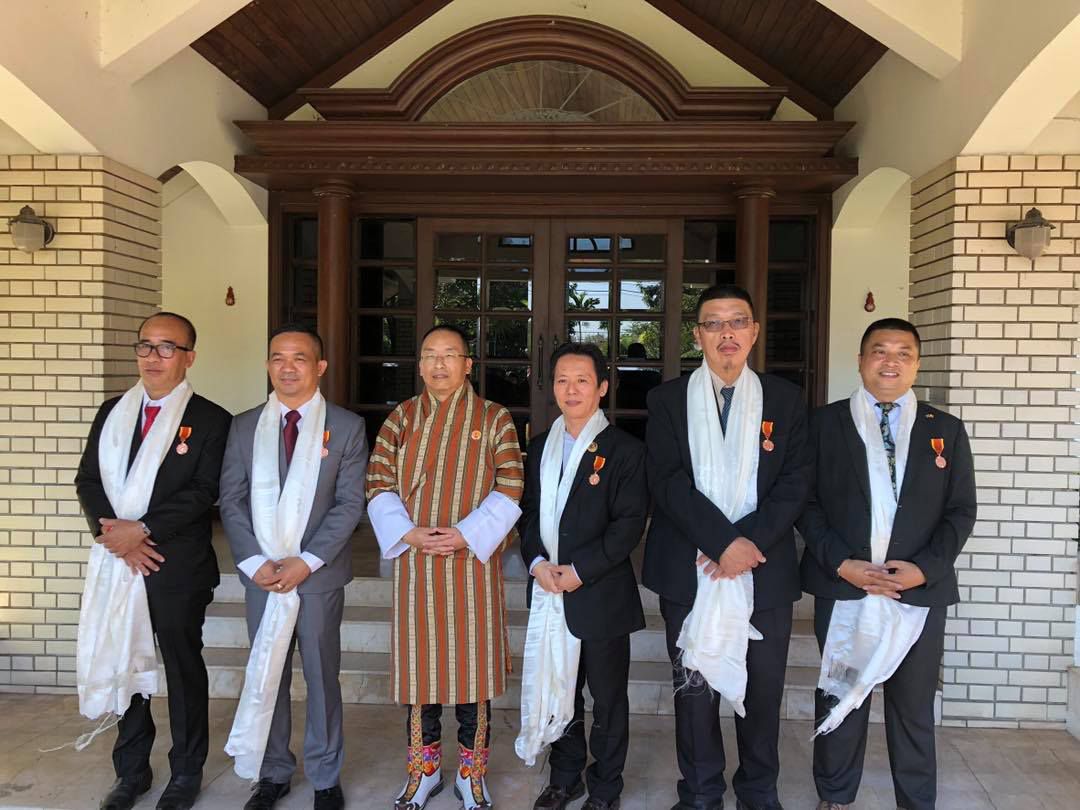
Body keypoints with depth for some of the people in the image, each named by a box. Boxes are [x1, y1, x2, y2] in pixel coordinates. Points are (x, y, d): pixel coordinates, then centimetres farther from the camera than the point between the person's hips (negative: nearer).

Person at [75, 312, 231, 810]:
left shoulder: (210, 420, -6)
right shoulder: (112, 412, 10)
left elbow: (204, 492, -13)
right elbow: (88, 481, 5)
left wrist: (143, 530, -20)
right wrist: (114, 534, -10)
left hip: (178, 568, -4)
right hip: (118, 563, 4)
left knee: (184, 670, 9)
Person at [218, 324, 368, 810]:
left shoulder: (347, 427, -3)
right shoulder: (244, 426, 5)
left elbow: (350, 504, -8)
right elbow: (231, 500, 2)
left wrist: (306, 561, -15)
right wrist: (254, 562, -9)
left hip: (320, 574, -2)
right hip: (260, 574, 3)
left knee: (322, 676, 10)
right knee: (265, 675, 14)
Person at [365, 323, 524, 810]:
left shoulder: (494, 419, -1)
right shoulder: (401, 418, 5)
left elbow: (509, 490, -5)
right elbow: (378, 485, 2)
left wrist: (464, 534, -16)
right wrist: (410, 533, -12)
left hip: (473, 560, -2)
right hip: (414, 561, 2)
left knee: (473, 660, 6)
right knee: (419, 661, 10)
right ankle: (423, 770, 30)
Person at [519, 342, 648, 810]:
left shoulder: (625, 450, -7)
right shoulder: (540, 447, 10)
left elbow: (629, 523, -13)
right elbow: (529, 512, 10)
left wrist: (580, 571, -17)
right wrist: (537, 562, -7)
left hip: (601, 594, -4)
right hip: (549, 591, 5)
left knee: (607, 697, 10)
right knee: (559, 691, 16)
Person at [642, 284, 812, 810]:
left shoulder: (785, 399, 4)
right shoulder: (668, 399, 1)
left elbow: (795, 482, -3)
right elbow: (666, 482, -9)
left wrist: (751, 540, -15)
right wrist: (723, 543, -17)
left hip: (765, 571, 1)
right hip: (689, 570, -1)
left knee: (763, 689, 12)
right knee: (694, 688, 11)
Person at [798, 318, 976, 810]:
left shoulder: (946, 429, 7)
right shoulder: (826, 423, 2)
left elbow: (961, 511, 4)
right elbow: (806, 503, -1)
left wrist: (925, 567, -10)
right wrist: (841, 563, -12)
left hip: (920, 590, 1)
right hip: (841, 587, -1)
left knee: (914, 705, 13)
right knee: (839, 698, 11)